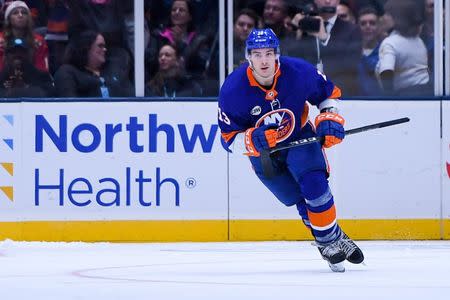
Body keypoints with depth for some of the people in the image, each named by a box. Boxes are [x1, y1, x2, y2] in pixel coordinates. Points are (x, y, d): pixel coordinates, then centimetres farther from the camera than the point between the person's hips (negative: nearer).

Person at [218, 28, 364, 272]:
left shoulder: (299, 72, -22)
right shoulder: (233, 90, -25)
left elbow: (329, 93, -1)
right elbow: (229, 138, -17)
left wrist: (330, 120, -16)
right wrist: (255, 140, -36)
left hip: (300, 138, 0)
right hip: (262, 152, 0)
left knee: (314, 185, -22)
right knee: (300, 200, -2)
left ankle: (334, 240, -6)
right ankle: (328, 245, 13)